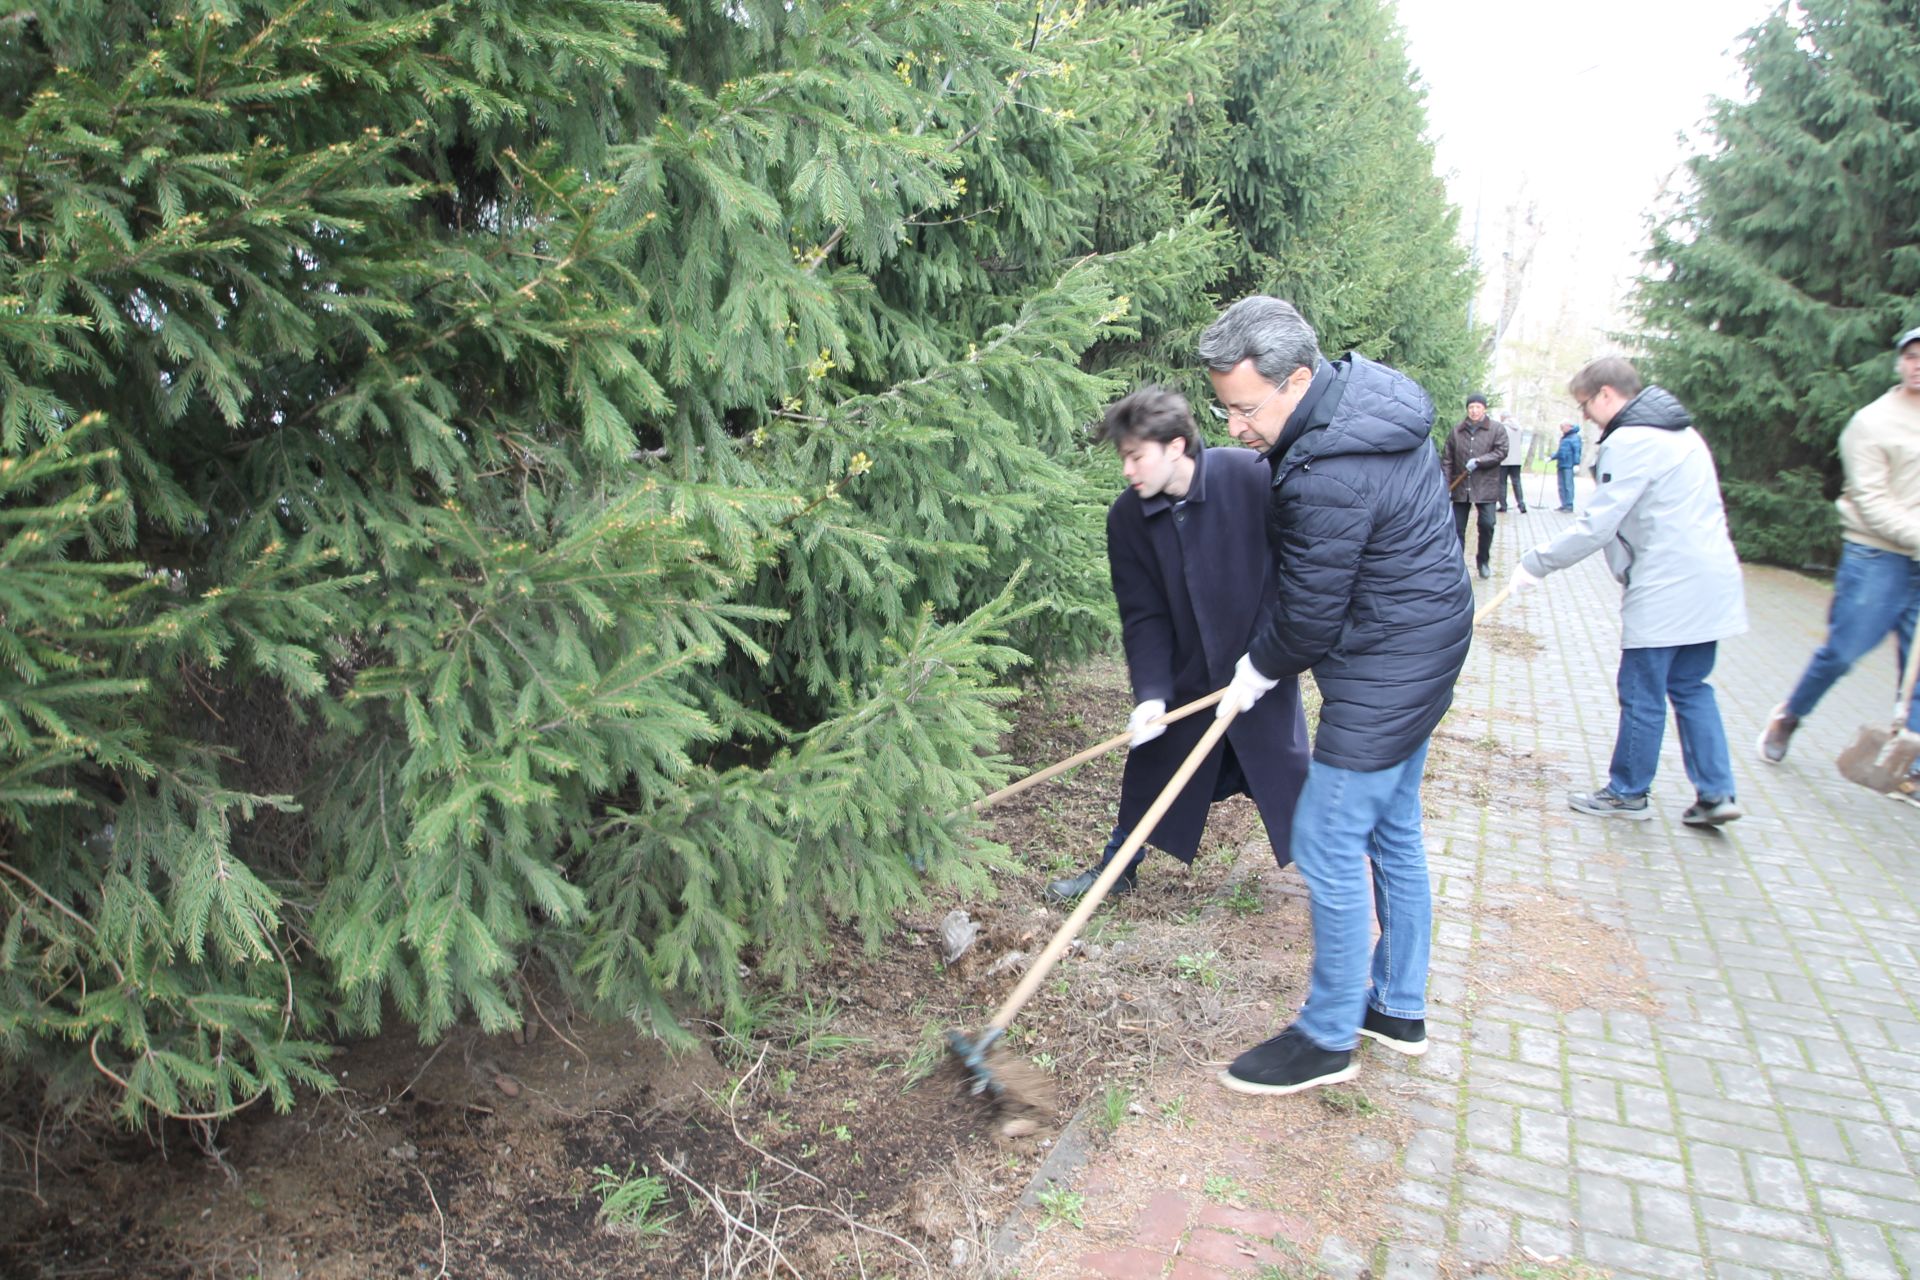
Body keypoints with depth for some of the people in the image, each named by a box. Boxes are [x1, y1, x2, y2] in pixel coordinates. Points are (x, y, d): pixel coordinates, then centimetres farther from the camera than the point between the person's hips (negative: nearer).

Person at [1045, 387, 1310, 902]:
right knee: (1150, 772, 14)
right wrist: (1151, 692, -19)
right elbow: (1143, 616, -7)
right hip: (1185, 675, 3)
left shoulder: (1252, 477, -22)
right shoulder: (1127, 517, -10)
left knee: (1287, 778, 6)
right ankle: (1117, 867, 36)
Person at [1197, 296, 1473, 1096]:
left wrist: (1256, 671, 0)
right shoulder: (1363, 392, 4)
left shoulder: (1331, 476, -29)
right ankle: (1398, 1008, 33)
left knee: (1329, 844, -2)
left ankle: (1328, 1038, 14)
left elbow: (1309, 613, -20)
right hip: (1420, 647, 11)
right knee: (1392, 830, 18)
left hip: (1385, 670, -11)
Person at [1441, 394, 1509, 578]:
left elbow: (1501, 452, -7)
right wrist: (1445, 485, -2)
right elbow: (1447, 459, 5)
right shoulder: (1457, 431, 5)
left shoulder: (1497, 429, 2)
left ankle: (1483, 560, 17)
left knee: (1487, 525, -5)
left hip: (1486, 487, -2)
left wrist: (1478, 461, -18)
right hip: (1460, 488, 2)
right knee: (1457, 528, 3)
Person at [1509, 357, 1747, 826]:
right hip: (1709, 585, 9)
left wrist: (1535, 564, -12)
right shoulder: (1679, 431, 16)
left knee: (1642, 695, 4)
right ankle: (1716, 792, 14)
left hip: (1665, 591, -9)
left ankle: (1627, 793, 17)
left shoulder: (1630, 441, -15)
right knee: (1690, 687, 16)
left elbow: (1595, 526, -19)